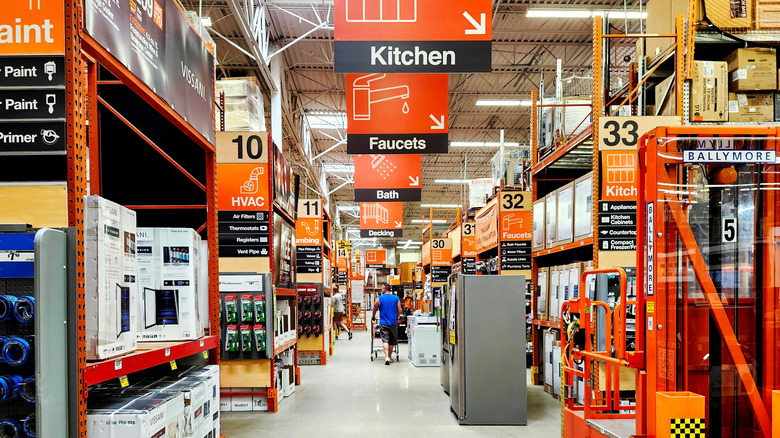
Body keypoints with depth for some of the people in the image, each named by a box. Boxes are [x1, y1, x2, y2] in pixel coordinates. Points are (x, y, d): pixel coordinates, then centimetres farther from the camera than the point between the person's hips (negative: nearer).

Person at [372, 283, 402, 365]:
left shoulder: (379, 298, -4)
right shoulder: (396, 298, 1)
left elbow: (375, 309, 7)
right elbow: (399, 311, 5)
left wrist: (373, 317, 26)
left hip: (383, 323, -2)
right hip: (393, 322, 2)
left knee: (385, 340, -3)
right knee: (392, 341, 14)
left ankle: (387, 357, -19)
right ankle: (389, 357, 22)